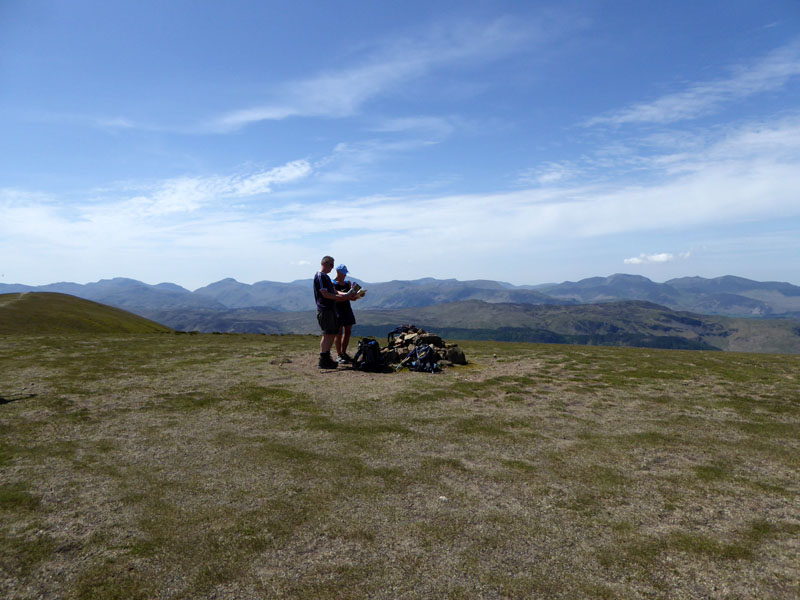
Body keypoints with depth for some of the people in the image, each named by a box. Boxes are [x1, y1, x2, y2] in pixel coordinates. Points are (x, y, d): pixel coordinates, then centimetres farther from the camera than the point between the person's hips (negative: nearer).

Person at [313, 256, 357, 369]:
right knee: (327, 335, -7)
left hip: (330, 309, 10)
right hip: (325, 310, -10)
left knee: (333, 333, 12)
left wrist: (347, 295, 6)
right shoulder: (320, 276, -12)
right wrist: (343, 297, -18)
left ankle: (327, 358, 18)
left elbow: (334, 292, 21)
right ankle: (323, 361, -2)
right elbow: (325, 294, -19)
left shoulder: (326, 277, 20)